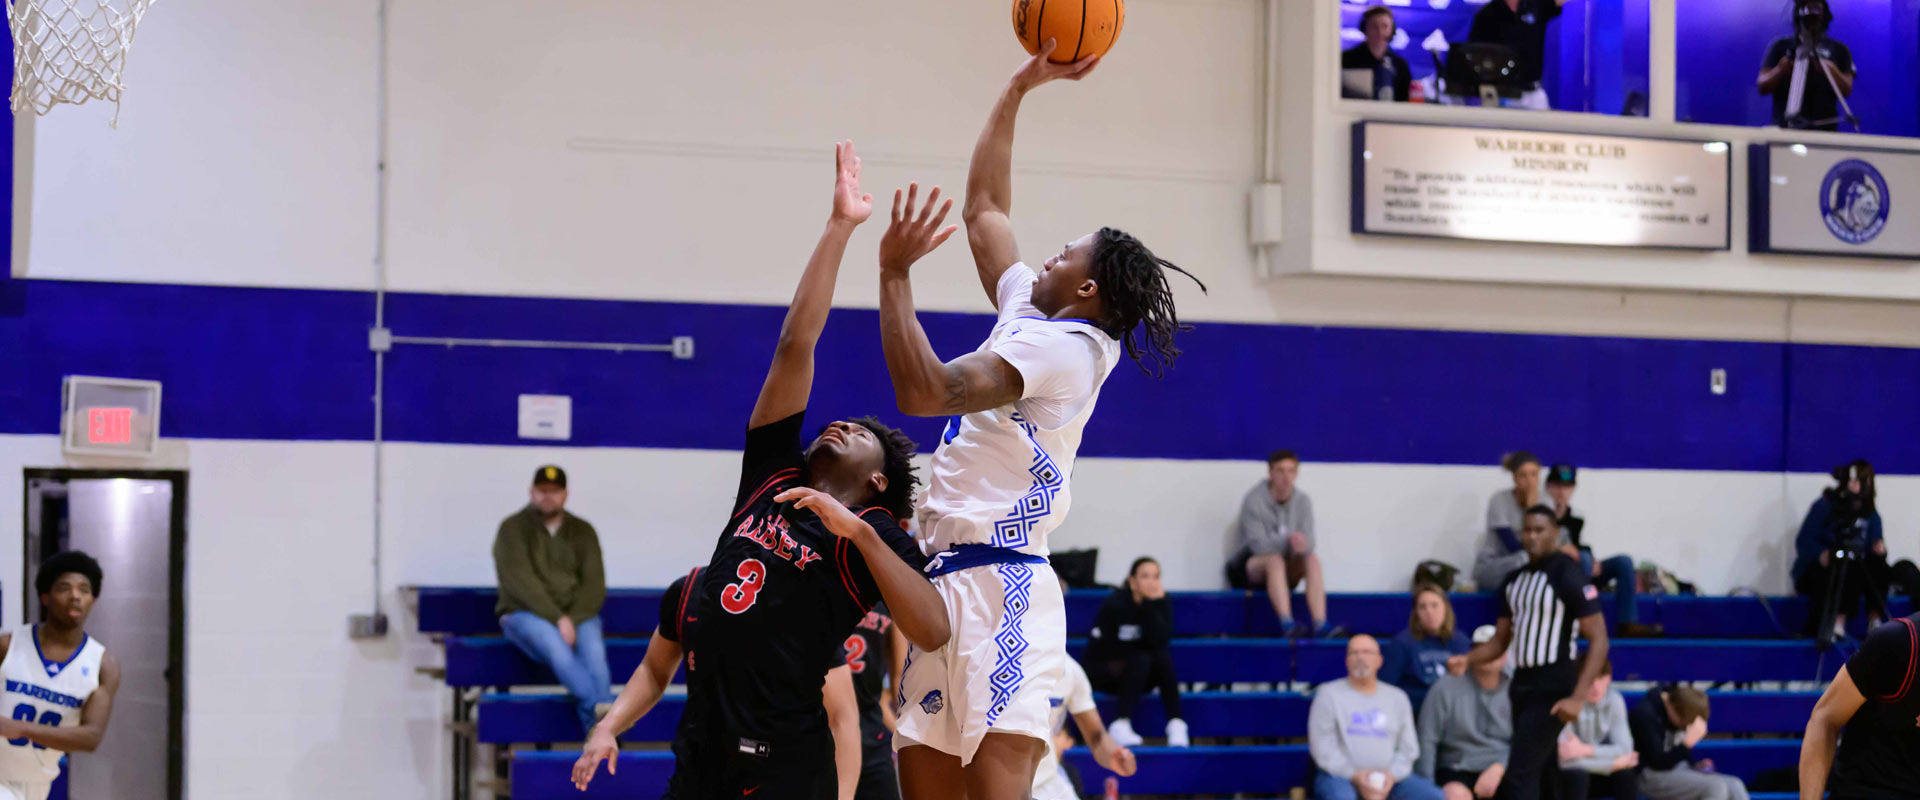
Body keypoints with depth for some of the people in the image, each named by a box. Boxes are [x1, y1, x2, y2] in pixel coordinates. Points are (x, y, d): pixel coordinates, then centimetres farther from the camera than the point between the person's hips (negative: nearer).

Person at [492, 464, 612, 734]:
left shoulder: (583, 531, 13)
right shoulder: (513, 529, 3)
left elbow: (594, 585, 4)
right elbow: (521, 581, -10)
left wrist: (572, 620, -14)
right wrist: (557, 620, -21)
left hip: (578, 615, 3)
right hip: (525, 614, -3)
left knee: (594, 650, -31)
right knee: (554, 644, -37)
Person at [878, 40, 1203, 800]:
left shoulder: (1060, 345, -9)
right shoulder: (1032, 315, 18)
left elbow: (925, 391, -20)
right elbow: (985, 208, 31)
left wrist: (895, 273, -17)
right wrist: (1017, 90, 31)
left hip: (996, 591, -10)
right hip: (948, 587, 10)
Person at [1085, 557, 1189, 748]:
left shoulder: (1161, 604, -6)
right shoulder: (1114, 605, -16)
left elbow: (1160, 642, -22)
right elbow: (1100, 650, -15)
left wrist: (1151, 605, -28)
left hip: (1144, 675, 4)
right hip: (1106, 675, -4)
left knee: (1164, 657, -26)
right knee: (1140, 659, -32)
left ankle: (1176, 723, -27)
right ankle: (1120, 725, -38)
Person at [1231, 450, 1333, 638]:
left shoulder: (1303, 501, 2)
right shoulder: (1253, 501, -13)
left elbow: (1308, 543, -6)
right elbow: (1258, 544, -21)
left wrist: (1302, 546, -31)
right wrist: (1287, 541, -37)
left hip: (1286, 573, 5)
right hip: (1253, 568, -5)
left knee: (1313, 559, -25)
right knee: (1274, 559, -36)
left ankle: (1320, 625, -40)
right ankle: (1287, 625, -52)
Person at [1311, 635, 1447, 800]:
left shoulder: (1397, 697, 17)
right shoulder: (1329, 694, 7)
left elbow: (1407, 749, 11)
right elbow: (1323, 749, -2)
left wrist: (1391, 776, -9)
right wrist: (1355, 776, -14)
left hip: (1391, 777, 4)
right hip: (1339, 775, -4)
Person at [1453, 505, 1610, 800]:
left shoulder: (1567, 576, -11)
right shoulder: (1515, 580, 12)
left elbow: (1598, 640, -14)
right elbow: (1500, 641, 18)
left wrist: (1578, 698, -22)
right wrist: (1466, 659, -2)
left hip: (1553, 688, -8)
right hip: (1522, 683, 8)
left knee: (1521, 773, -14)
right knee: (1543, 774, 12)